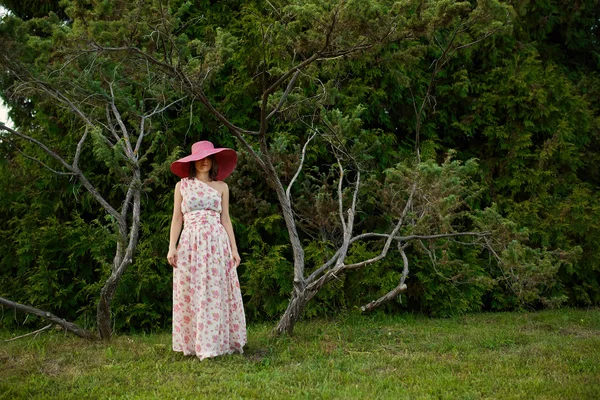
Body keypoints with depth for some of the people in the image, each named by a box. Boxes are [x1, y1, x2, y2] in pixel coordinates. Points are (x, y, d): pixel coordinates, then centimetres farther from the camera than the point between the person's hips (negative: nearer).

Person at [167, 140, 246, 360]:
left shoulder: (221, 187, 10)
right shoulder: (182, 185, 8)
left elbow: (225, 219, 11)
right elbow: (177, 218, 7)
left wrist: (234, 248, 6)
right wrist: (172, 246, -3)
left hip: (216, 244, 0)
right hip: (191, 244, 0)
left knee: (215, 294, -2)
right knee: (190, 294, -1)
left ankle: (213, 344, 3)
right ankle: (193, 344, 6)